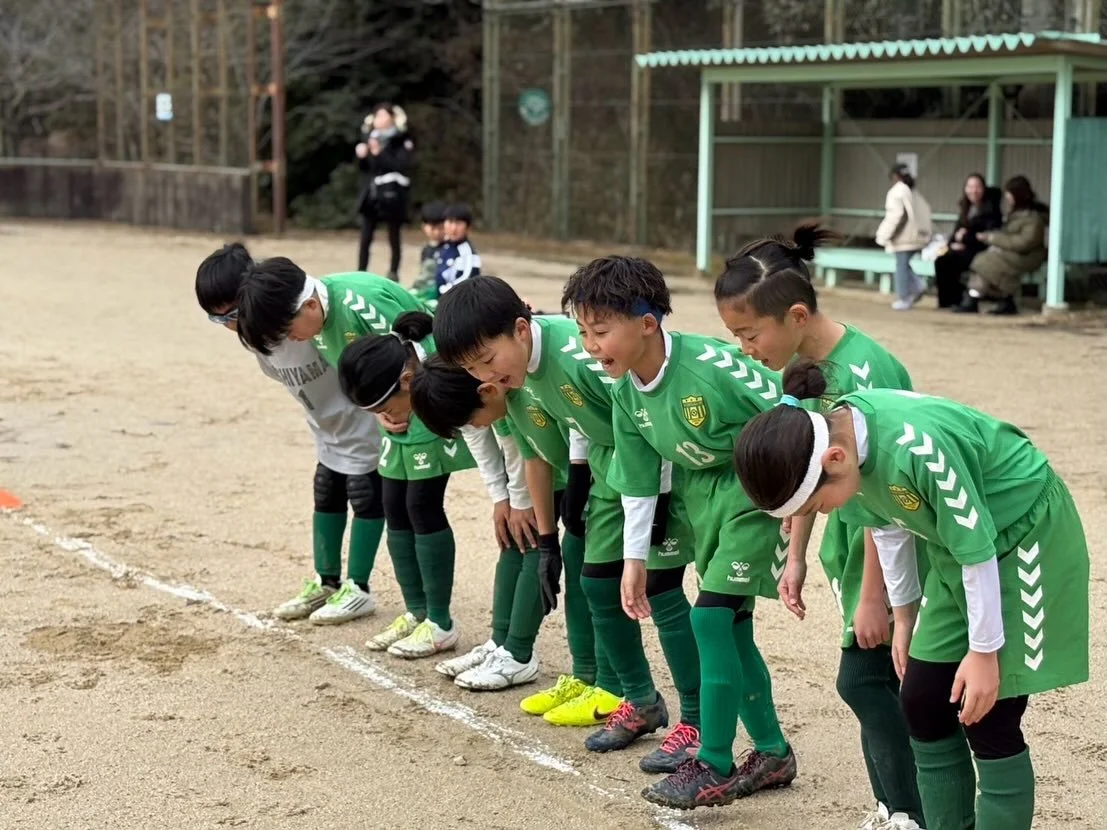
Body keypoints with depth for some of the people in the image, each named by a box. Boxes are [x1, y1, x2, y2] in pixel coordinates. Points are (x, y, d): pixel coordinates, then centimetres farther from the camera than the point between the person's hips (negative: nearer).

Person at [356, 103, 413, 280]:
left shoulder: (401, 141, -4)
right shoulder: (371, 138, 12)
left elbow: (402, 166, -16)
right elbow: (364, 168, 15)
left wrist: (379, 153, -21)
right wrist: (361, 156, -6)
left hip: (392, 196, -5)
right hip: (371, 195, 5)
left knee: (394, 238, 4)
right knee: (365, 239, 2)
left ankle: (393, 273, 13)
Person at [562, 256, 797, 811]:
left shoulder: (709, 368, -31)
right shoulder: (624, 390, -8)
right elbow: (638, 480, 2)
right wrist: (635, 562, 4)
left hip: (757, 490, -7)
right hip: (702, 493, 7)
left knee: (711, 616, -11)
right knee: (732, 625, 10)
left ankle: (714, 767, 0)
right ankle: (773, 753, 26)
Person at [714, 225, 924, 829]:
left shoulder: (864, 373, -25)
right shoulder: (796, 367, -1)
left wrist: (873, 594, -19)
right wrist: (796, 557, 10)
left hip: (895, 555, -8)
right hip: (852, 542, 8)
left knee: (864, 679, -6)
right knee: (878, 682, 11)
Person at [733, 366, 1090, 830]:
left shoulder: (919, 448, -36)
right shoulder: (835, 434, -12)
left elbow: (978, 550, -25)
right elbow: (889, 523, 5)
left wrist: (983, 650, -16)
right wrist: (903, 615, 11)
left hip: (1027, 534, -8)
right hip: (957, 547, 8)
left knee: (988, 719, -8)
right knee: (923, 703, 6)